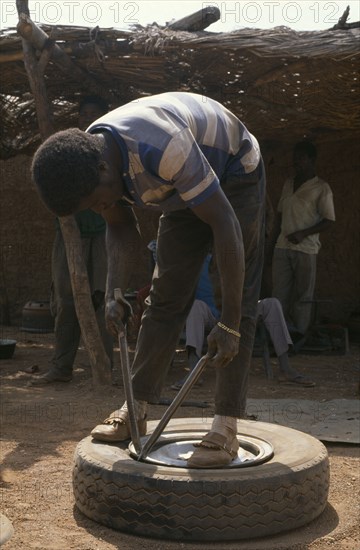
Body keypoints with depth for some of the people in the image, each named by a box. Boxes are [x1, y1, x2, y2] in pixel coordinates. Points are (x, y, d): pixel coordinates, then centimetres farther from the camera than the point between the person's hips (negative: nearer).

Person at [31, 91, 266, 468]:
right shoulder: (87, 163, -18)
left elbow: (225, 225, -39)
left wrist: (229, 325, -37)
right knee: (166, 296, 3)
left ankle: (225, 430, -13)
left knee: (240, 303, -13)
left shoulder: (163, 147, -43)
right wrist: (114, 295, -17)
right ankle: (135, 412, 8)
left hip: (234, 177, -6)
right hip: (185, 188, 7)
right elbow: (121, 228, -3)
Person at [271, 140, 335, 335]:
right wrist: (274, 242, 14)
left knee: (302, 297, 0)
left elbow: (329, 220, -4)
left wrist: (303, 233, -15)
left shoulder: (321, 187, -1)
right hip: (282, 248, 5)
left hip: (305, 249, -5)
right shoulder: (288, 184, 16)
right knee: (279, 296, 2)